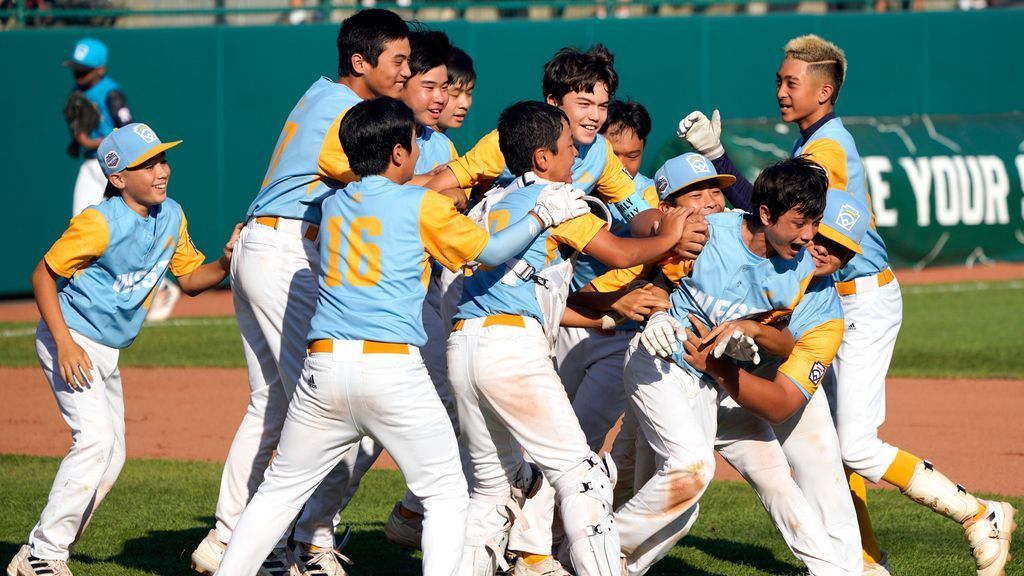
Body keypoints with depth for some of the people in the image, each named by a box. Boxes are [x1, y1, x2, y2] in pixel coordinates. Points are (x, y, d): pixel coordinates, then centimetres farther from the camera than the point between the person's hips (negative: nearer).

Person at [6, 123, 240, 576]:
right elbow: (43, 275, -17)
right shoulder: (100, 223, -22)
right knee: (95, 437, -21)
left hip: (108, 351, 9)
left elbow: (190, 279, 9)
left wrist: (225, 263, -12)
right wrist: (64, 343, -24)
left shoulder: (171, 217, 0)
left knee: (111, 457, 10)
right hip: (70, 341, -9)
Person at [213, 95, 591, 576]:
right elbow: (490, 250, 8)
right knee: (445, 492, 7)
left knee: (281, 490, 12)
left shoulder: (332, 206, 16)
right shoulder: (422, 206, 2)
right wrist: (543, 214, 19)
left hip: (324, 366, 4)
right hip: (392, 369, -4)